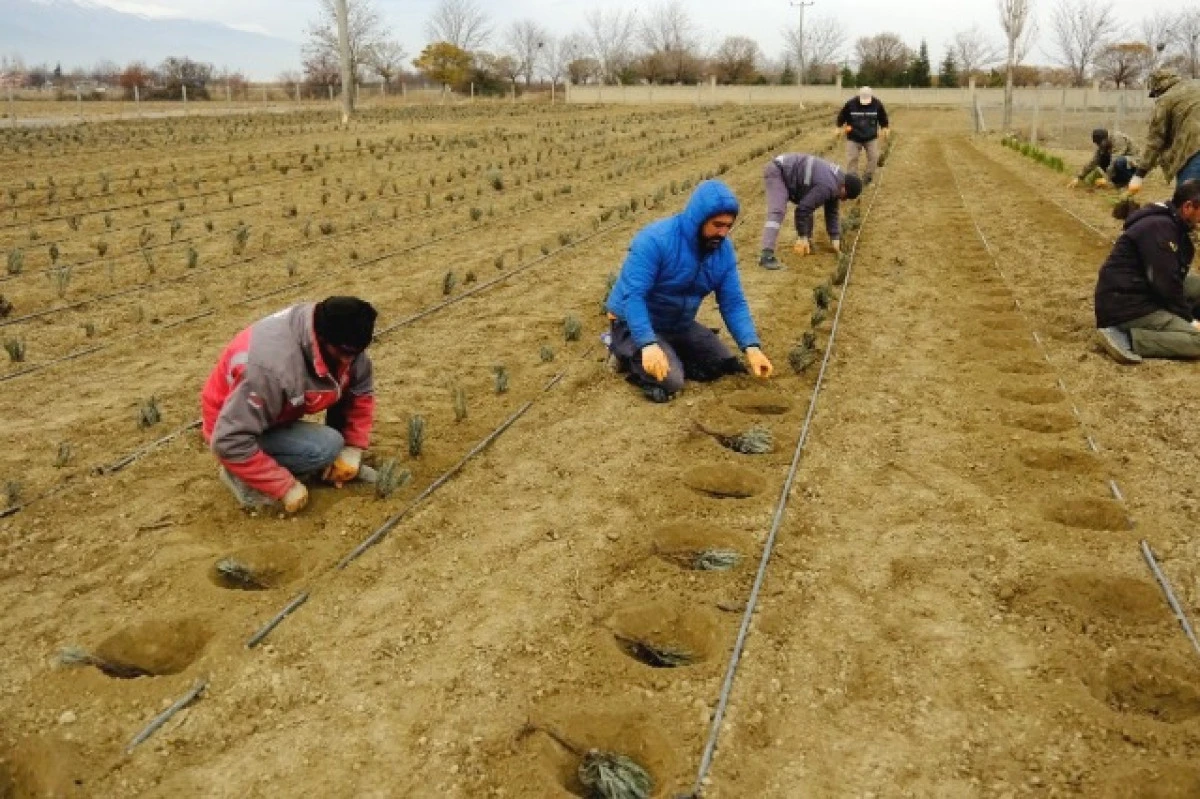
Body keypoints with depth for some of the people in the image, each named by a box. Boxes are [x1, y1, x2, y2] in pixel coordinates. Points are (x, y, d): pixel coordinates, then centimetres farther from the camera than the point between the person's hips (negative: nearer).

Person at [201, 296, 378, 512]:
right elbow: (230, 441, -36)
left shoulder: (344, 344, -18)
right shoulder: (273, 366, -39)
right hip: (234, 430, -7)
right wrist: (286, 487, -29)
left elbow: (361, 392, -1)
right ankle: (242, 476, -9)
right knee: (326, 446, -28)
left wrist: (353, 448, -12)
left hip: (284, 410, 7)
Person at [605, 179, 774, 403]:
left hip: (679, 325, 7)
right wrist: (648, 344, -45)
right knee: (669, 382, -25)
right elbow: (632, 295, -33)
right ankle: (626, 353, 1)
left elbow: (734, 303, -7)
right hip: (635, 323, -7)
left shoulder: (723, 249, -8)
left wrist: (751, 347, -22)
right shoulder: (655, 239, -28)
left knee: (725, 367, 3)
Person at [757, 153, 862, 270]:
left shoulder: (837, 179, 7)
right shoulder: (827, 187, -24)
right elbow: (803, 209, -22)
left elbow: (832, 213, 14)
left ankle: (806, 245, 22)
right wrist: (802, 236, -11)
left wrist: (835, 238, 10)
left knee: (809, 206, 14)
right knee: (777, 212, -25)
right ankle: (766, 255, -36)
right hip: (776, 171, -11)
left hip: (787, 171, 11)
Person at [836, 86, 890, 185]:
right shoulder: (850, 104, -17)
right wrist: (840, 127, 8)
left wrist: (884, 128, 14)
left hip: (871, 137, 2)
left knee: (873, 157, 0)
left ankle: (868, 177, 15)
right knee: (851, 158, -4)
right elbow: (841, 115, -1)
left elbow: (883, 117, 7)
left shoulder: (877, 104, -11)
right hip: (854, 138, -1)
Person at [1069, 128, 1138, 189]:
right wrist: (1079, 178, -10)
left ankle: (1126, 181, -12)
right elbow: (1093, 161, -4)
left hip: (1132, 163, -8)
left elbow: (1116, 160, -34)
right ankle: (1118, 180, 1)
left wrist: (1106, 179, -36)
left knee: (1119, 161, -37)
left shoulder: (1118, 138, -26)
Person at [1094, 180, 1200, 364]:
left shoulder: (1169, 223, 13)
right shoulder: (1159, 227, -19)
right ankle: (1126, 339, -19)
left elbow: (1173, 278, 17)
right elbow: (1166, 284, -20)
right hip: (1125, 307, -10)